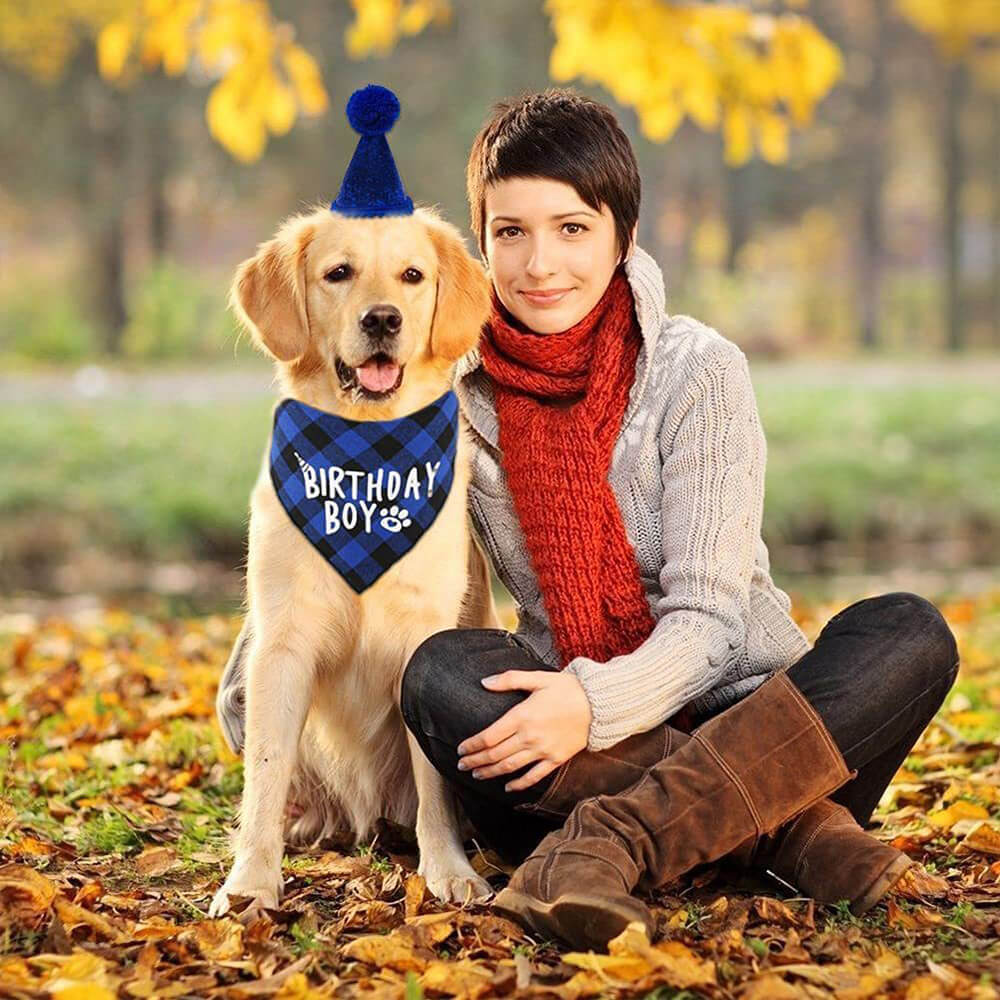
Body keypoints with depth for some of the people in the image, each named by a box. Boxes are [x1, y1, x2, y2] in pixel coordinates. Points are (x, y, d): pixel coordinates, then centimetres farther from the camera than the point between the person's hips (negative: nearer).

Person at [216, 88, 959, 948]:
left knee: (911, 633, -28)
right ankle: (793, 826, -35)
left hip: (738, 714, -1)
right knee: (439, 672, -28)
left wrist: (599, 704, -32)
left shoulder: (698, 372, -6)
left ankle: (614, 839, -41)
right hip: (584, 749, 2)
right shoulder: (460, 395, 3)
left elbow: (706, 619, -13)